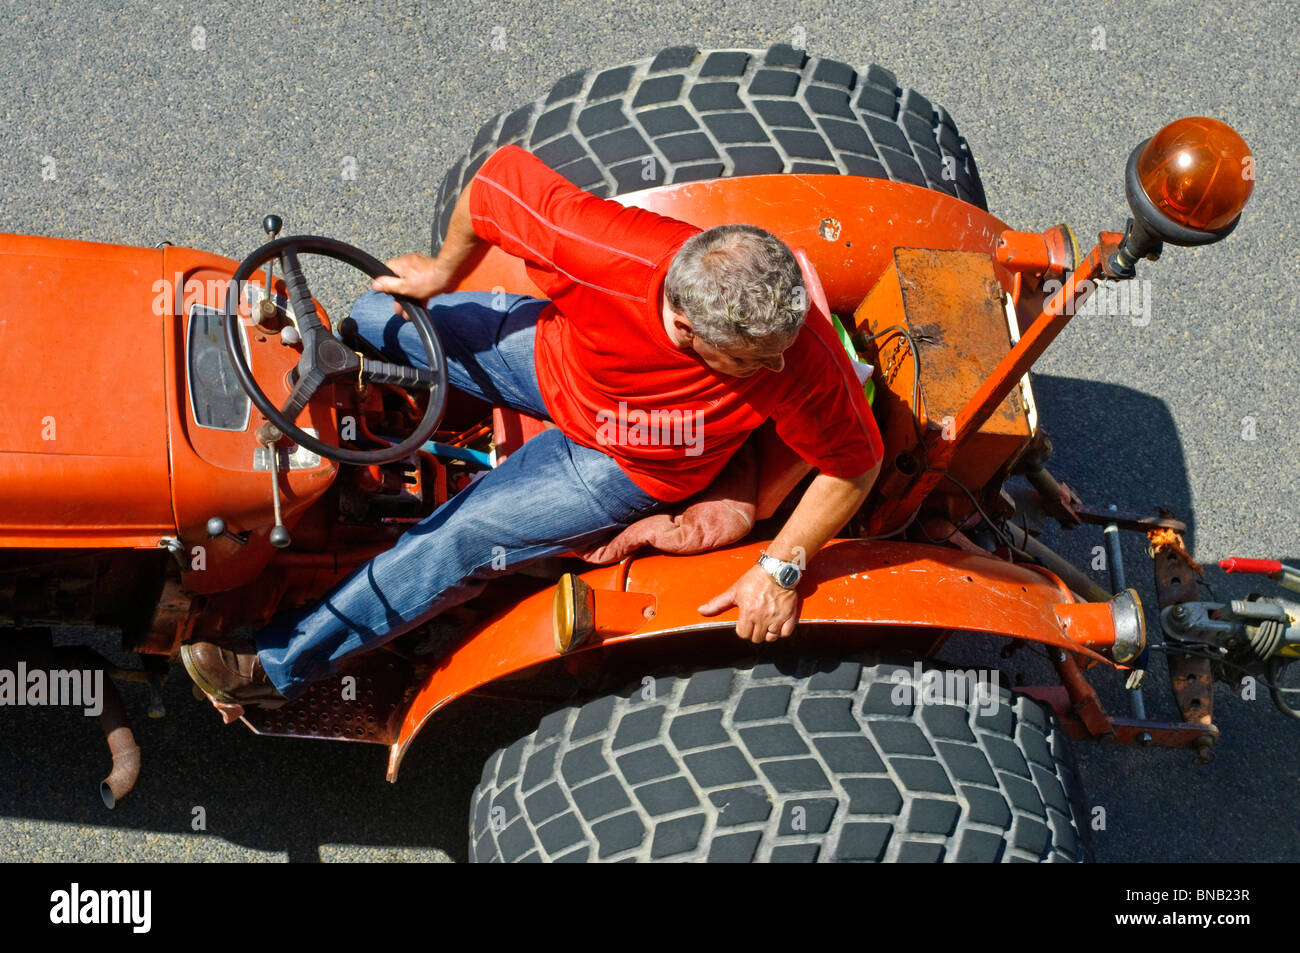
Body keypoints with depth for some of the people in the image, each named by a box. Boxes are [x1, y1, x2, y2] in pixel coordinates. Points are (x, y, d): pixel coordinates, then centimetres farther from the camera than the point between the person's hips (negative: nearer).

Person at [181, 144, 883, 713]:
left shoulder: (800, 361, -40)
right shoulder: (607, 250, -41)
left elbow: (856, 466, -22)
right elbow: (500, 175, -23)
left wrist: (780, 569, -23)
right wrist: (444, 273, -8)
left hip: (618, 466, -2)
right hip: (550, 352, 3)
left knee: (460, 542, -10)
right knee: (378, 318, 11)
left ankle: (279, 665, 9)